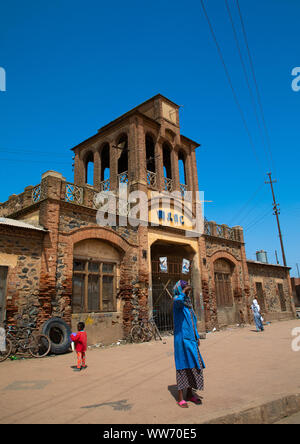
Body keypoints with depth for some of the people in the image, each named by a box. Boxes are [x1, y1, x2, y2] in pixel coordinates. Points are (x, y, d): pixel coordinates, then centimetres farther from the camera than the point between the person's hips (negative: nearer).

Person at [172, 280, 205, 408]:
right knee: (182, 366, -2)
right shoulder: (177, 301, -10)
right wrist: (184, 290, -23)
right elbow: (177, 300, -38)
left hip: (191, 338, 8)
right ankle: (180, 398, 9)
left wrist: (197, 336, 17)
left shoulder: (188, 303, 15)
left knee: (193, 365, 12)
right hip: (181, 337, -8)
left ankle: (190, 393, 26)